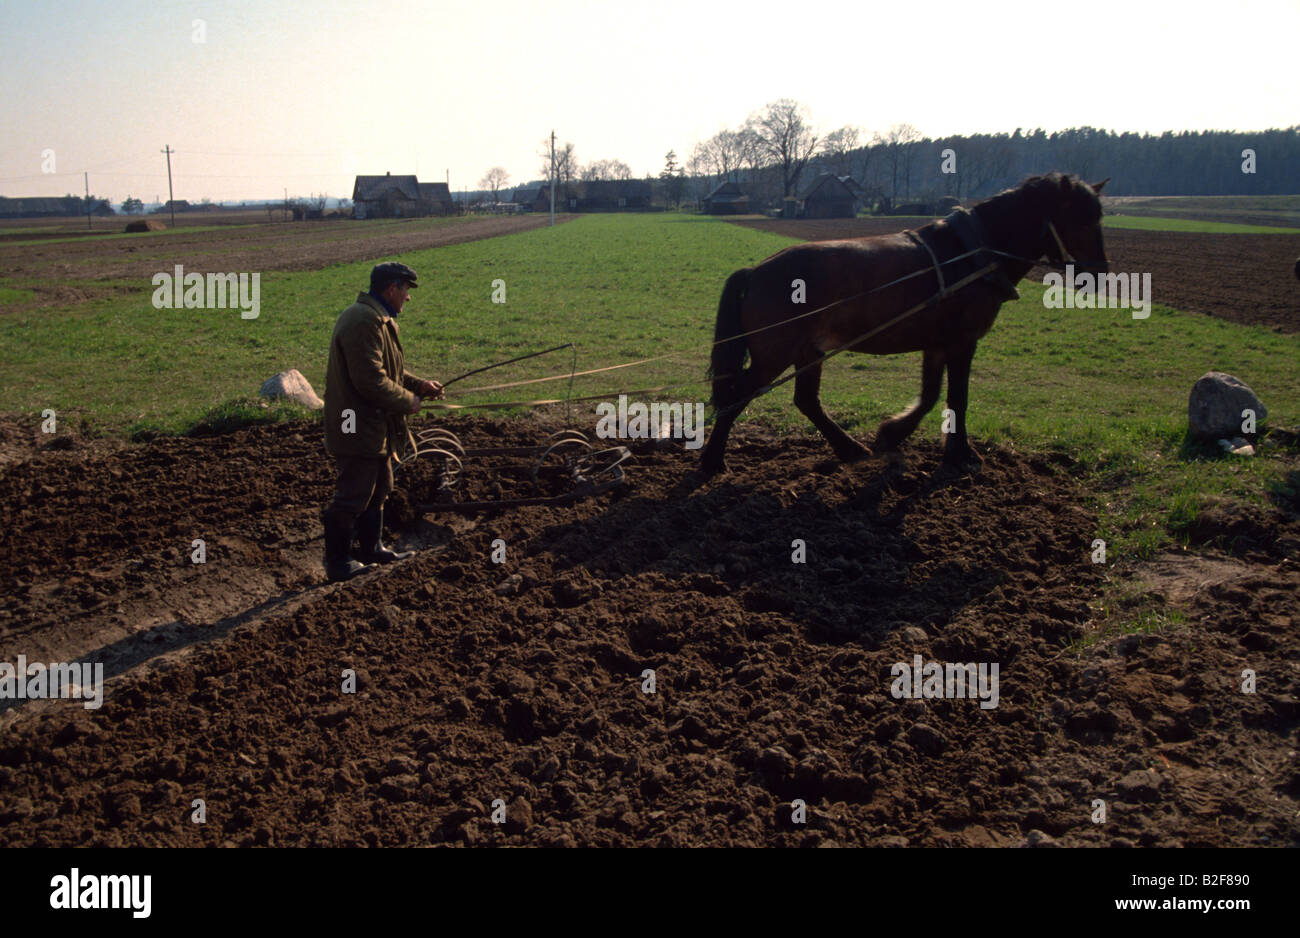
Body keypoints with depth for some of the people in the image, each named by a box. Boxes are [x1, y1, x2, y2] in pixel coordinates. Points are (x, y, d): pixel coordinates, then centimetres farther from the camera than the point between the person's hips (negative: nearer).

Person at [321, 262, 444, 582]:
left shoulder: (375, 318, 14)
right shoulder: (364, 322, -22)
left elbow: (388, 369, 22)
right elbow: (371, 380, -27)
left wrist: (419, 385, 8)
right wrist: (407, 401, -15)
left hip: (374, 426, 12)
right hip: (358, 428, -11)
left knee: (378, 489, 22)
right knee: (352, 498, -3)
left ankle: (371, 549, 36)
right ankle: (337, 563, 8)